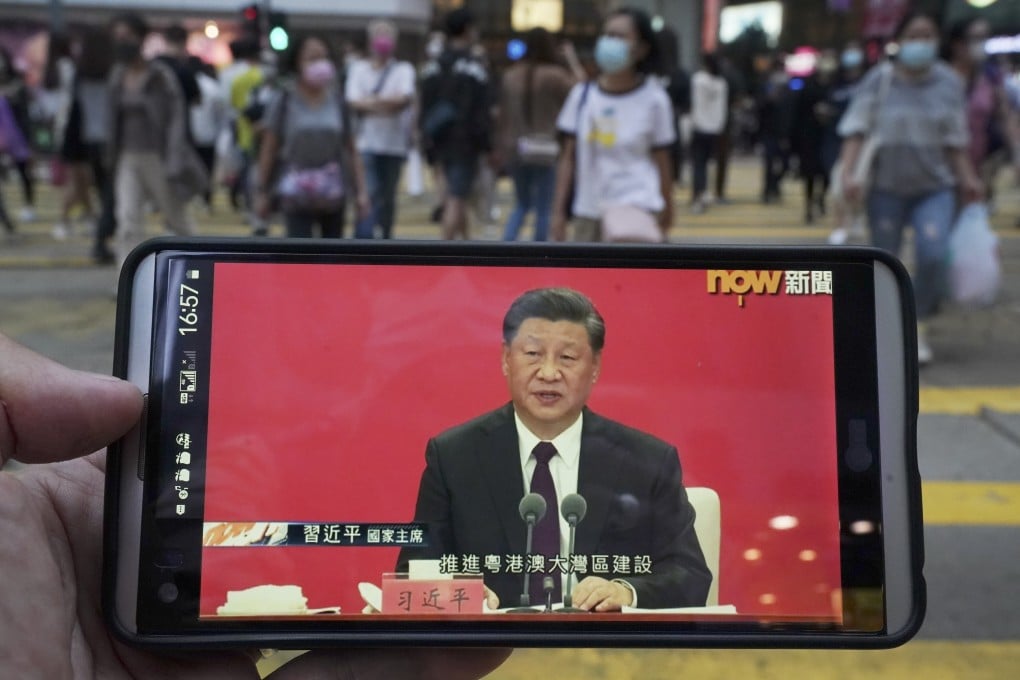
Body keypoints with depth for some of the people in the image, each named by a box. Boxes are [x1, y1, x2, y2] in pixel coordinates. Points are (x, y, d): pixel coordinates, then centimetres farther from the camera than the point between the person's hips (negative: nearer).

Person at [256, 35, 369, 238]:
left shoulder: (338, 102, 2)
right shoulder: (284, 102, -4)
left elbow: (350, 150, 5)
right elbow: (268, 149, 0)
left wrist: (361, 190, 0)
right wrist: (262, 192, 0)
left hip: (333, 194, 3)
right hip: (297, 195, -3)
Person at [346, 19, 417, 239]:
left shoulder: (404, 69, 7)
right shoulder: (359, 68, 9)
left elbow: (405, 98, -11)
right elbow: (353, 102, -2)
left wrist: (369, 102, -11)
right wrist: (387, 104, -9)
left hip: (394, 143, 1)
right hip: (366, 141, -1)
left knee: (388, 196, 9)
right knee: (369, 193, -13)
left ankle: (386, 238, 25)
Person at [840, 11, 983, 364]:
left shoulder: (949, 82, 2)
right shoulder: (879, 80, -4)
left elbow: (955, 140, 6)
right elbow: (856, 128, -8)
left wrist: (966, 178, -1)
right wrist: (849, 172, -20)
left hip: (935, 188, 1)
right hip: (887, 188, 0)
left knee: (933, 255, -18)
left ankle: (920, 329, 2)